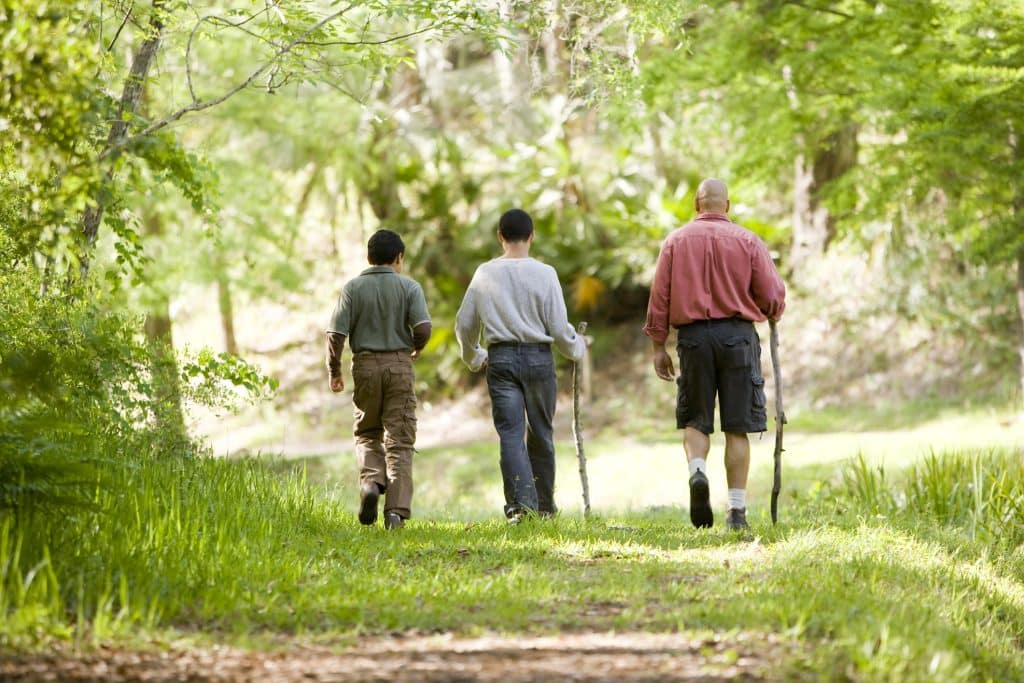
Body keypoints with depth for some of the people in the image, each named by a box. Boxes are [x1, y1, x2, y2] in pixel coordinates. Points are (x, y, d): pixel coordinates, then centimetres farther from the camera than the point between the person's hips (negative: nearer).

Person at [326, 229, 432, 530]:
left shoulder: (353, 287, 0)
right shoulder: (409, 286, -1)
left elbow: (336, 333, -6)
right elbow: (423, 327, -12)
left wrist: (334, 371, 6)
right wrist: (415, 350, 9)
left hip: (365, 365, 1)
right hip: (399, 365, 0)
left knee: (367, 434, 18)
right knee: (399, 440, 3)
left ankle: (370, 481, -10)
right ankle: (396, 511, -6)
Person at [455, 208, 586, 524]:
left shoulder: (485, 273, 2)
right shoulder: (544, 274, -5)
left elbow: (464, 323, 9)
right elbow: (558, 326, -4)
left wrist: (473, 356, 27)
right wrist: (576, 347, 18)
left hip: (500, 358, 0)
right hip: (538, 356, 0)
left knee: (510, 433, -2)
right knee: (540, 433, 12)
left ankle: (520, 500, -19)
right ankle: (544, 504, 21)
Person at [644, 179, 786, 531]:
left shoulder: (675, 241, 5)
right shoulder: (747, 241, 2)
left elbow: (659, 297, 3)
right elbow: (773, 297, 0)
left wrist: (658, 346, 9)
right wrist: (772, 314, 23)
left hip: (693, 335, 1)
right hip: (738, 334, -1)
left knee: (694, 419, 12)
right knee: (737, 426, 3)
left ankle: (697, 470, -18)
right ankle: (737, 511, 2)